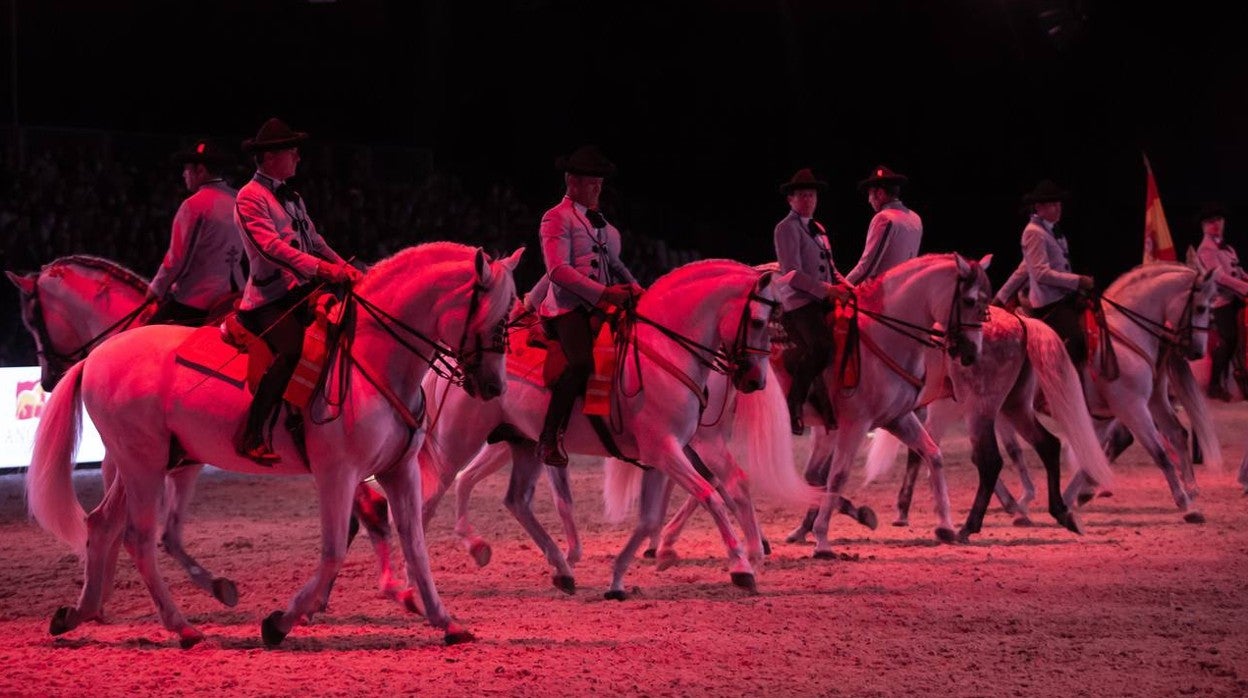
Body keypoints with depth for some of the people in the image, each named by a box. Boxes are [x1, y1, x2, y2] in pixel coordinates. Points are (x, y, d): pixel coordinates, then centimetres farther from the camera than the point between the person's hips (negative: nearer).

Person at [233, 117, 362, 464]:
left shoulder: (290, 197, 23)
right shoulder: (250, 197, -5)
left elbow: (314, 240, 26)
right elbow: (270, 246, -18)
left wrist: (345, 268, 8)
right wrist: (321, 268, -27)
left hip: (302, 292, 9)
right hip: (270, 298, -9)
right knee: (292, 350, -30)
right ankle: (251, 436, -29)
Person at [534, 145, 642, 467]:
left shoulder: (597, 220, 26)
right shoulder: (557, 217, 0)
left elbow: (614, 263, 29)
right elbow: (558, 270, -13)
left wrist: (634, 288, 8)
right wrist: (603, 293, -19)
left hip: (603, 304, 8)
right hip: (569, 306, -8)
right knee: (581, 363, -32)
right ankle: (550, 440, -25)